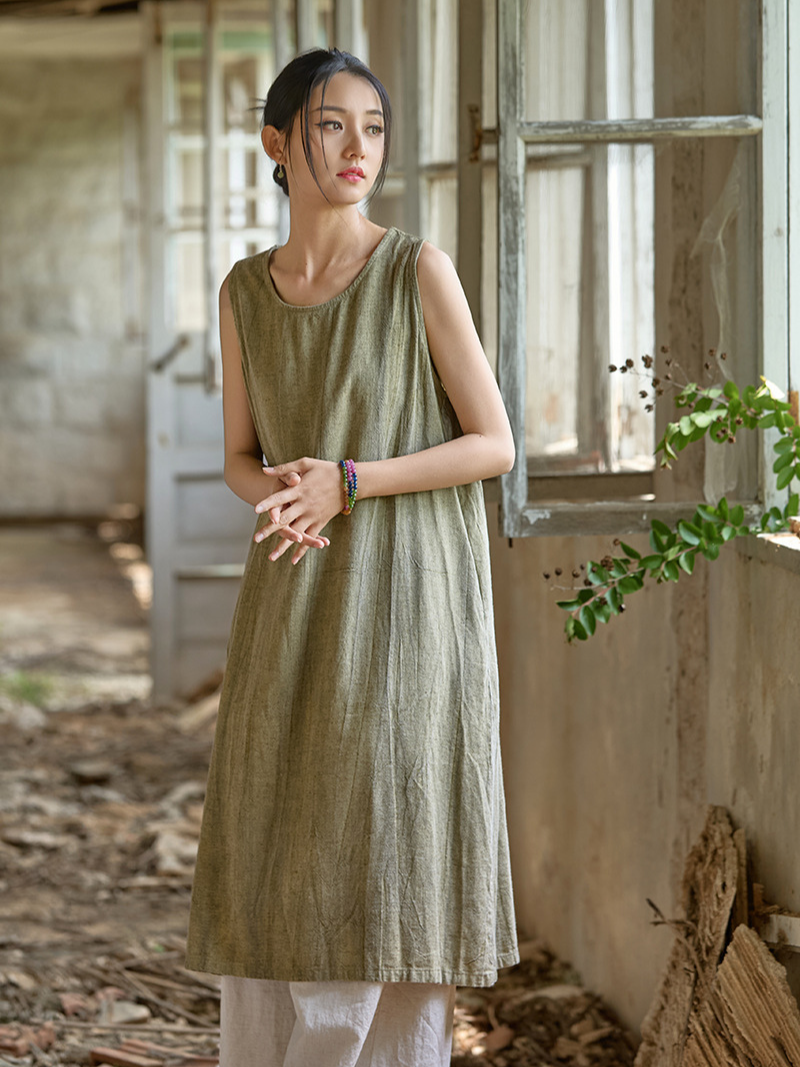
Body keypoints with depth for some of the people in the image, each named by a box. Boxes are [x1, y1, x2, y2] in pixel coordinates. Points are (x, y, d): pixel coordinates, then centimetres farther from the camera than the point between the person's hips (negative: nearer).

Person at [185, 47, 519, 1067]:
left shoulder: (419, 271, -6)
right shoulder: (246, 291, 7)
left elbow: (493, 444, -7)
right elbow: (243, 459, 11)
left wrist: (347, 483, -17)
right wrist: (279, 502, -13)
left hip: (407, 600, -4)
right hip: (296, 611, 4)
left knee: (390, 860, -2)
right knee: (274, 862, 4)